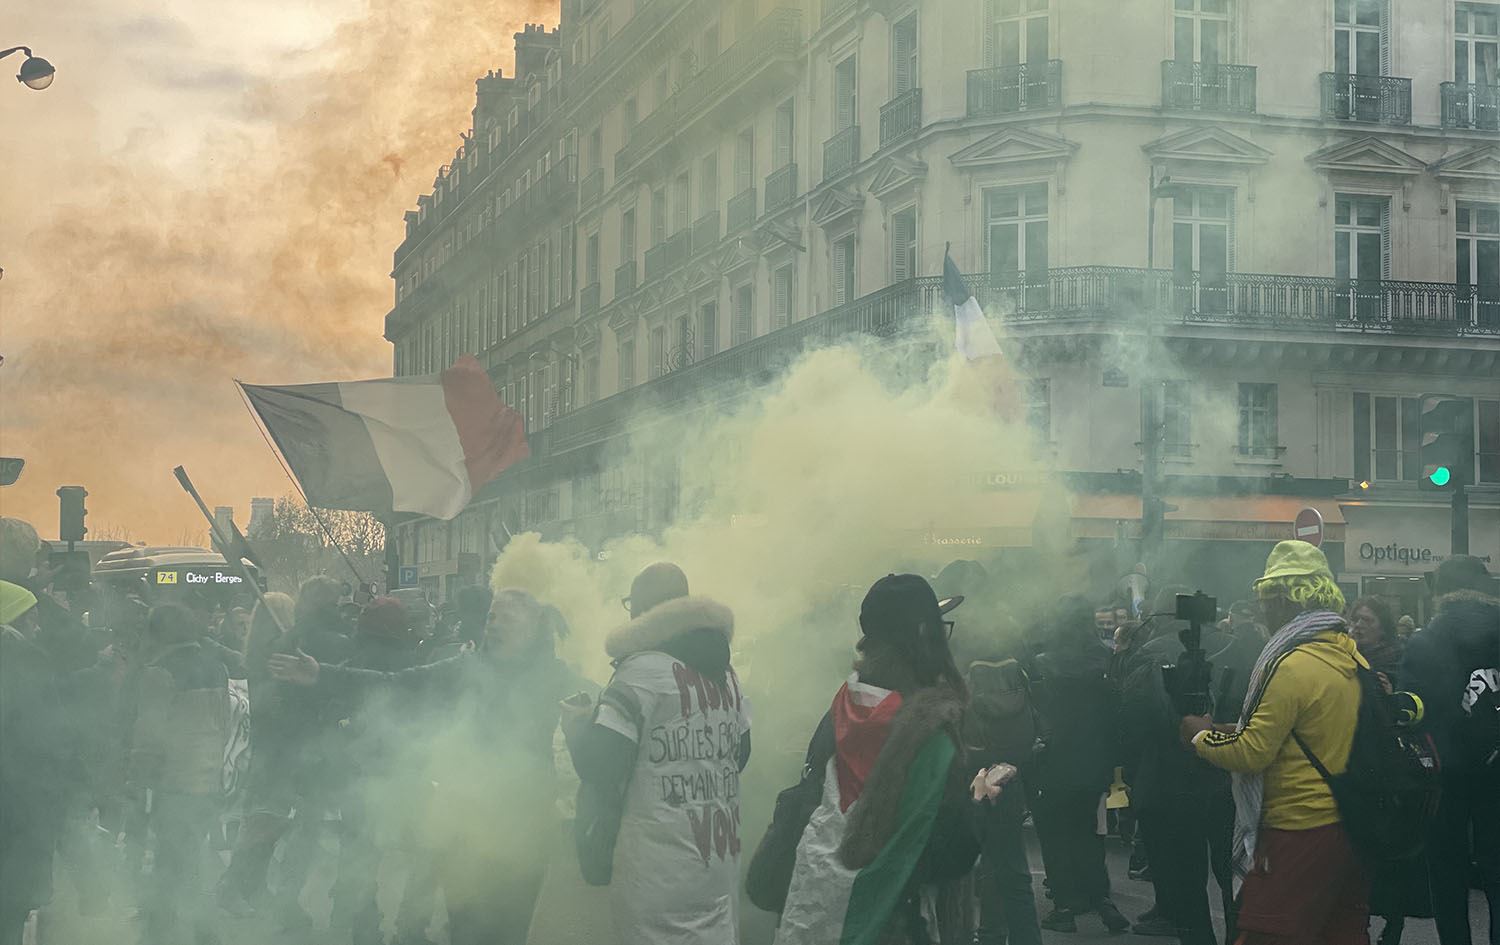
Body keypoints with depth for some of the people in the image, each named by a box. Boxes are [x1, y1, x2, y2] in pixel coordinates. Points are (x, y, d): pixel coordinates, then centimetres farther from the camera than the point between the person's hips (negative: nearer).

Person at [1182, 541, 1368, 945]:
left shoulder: (1292, 666, -17)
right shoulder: (1354, 656, 9)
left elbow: (1251, 753, -16)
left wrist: (1201, 735, 2)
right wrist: (1233, 731, 17)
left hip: (1300, 833, -9)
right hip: (1350, 826, 9)